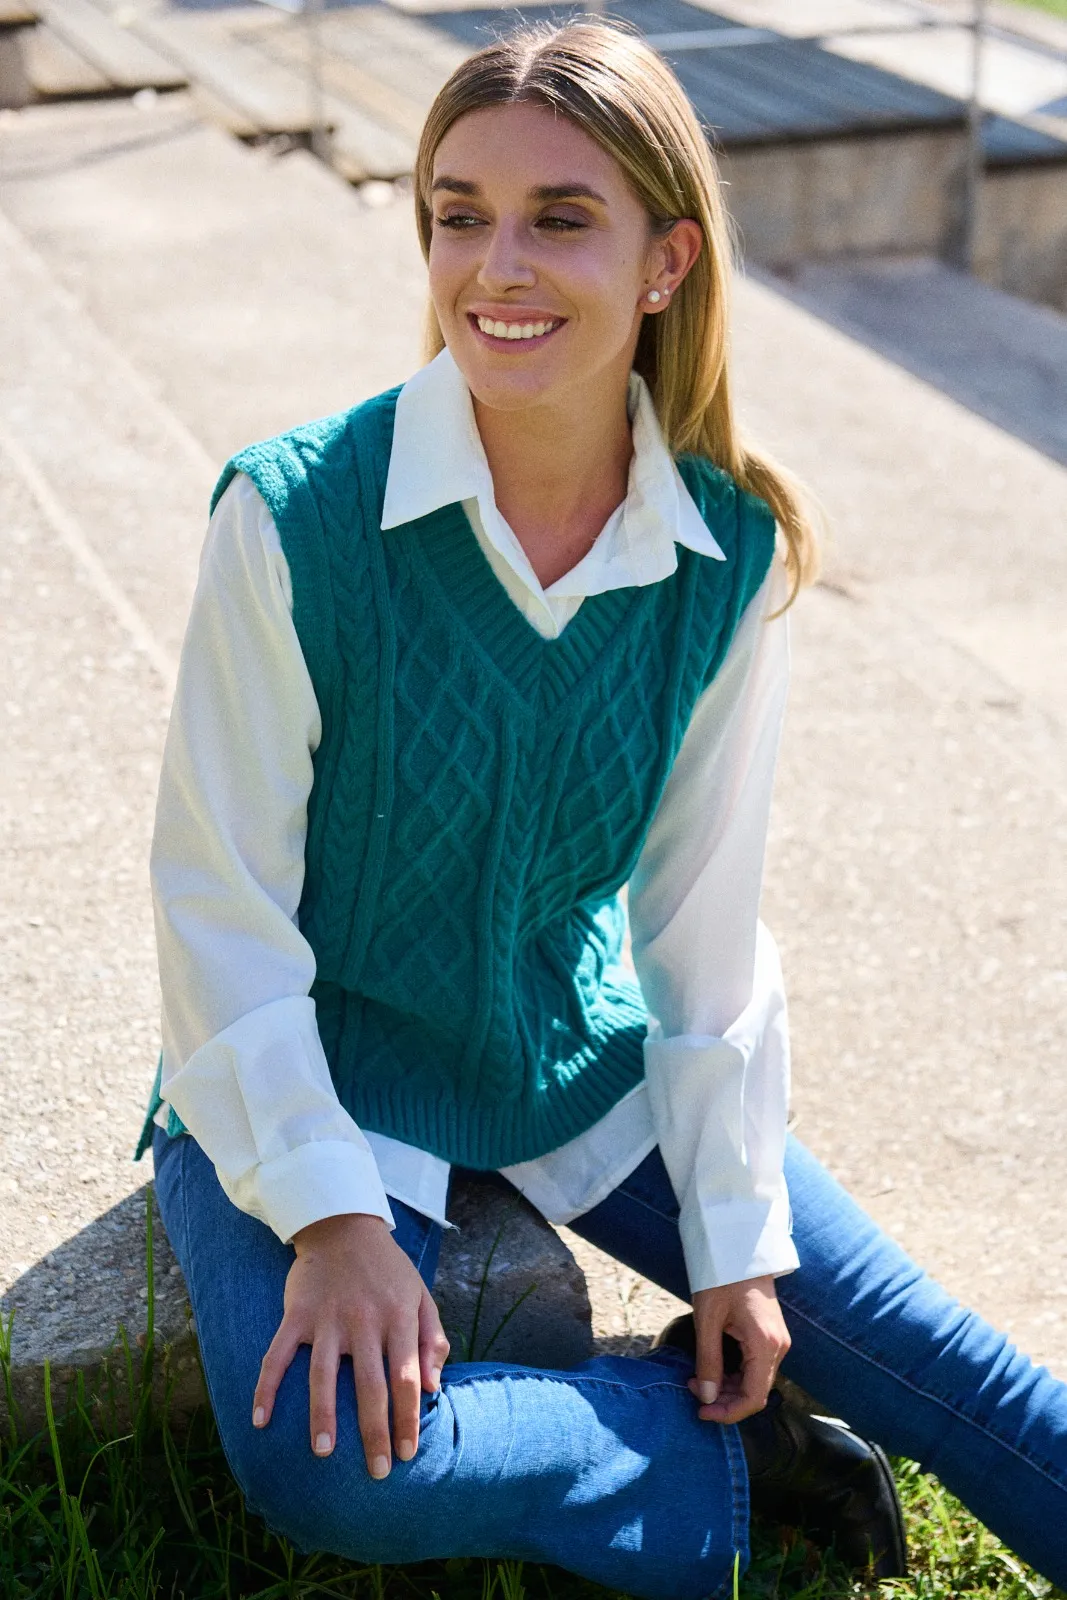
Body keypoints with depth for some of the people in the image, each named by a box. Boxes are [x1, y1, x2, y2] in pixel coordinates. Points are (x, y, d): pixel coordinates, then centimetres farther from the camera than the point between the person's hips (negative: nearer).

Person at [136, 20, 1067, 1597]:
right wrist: (331, 1211, -21)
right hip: (316, 1071, -3)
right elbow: (222, 901, -15)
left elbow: (705, 919, -2)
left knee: (929, 1359, -3)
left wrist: (737, 1232, 0)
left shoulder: (732, 553, -10)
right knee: (320, 1460, -28)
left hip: (582, 1055, 3)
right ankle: (723, 1457, -6)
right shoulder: (296, 515, -21)